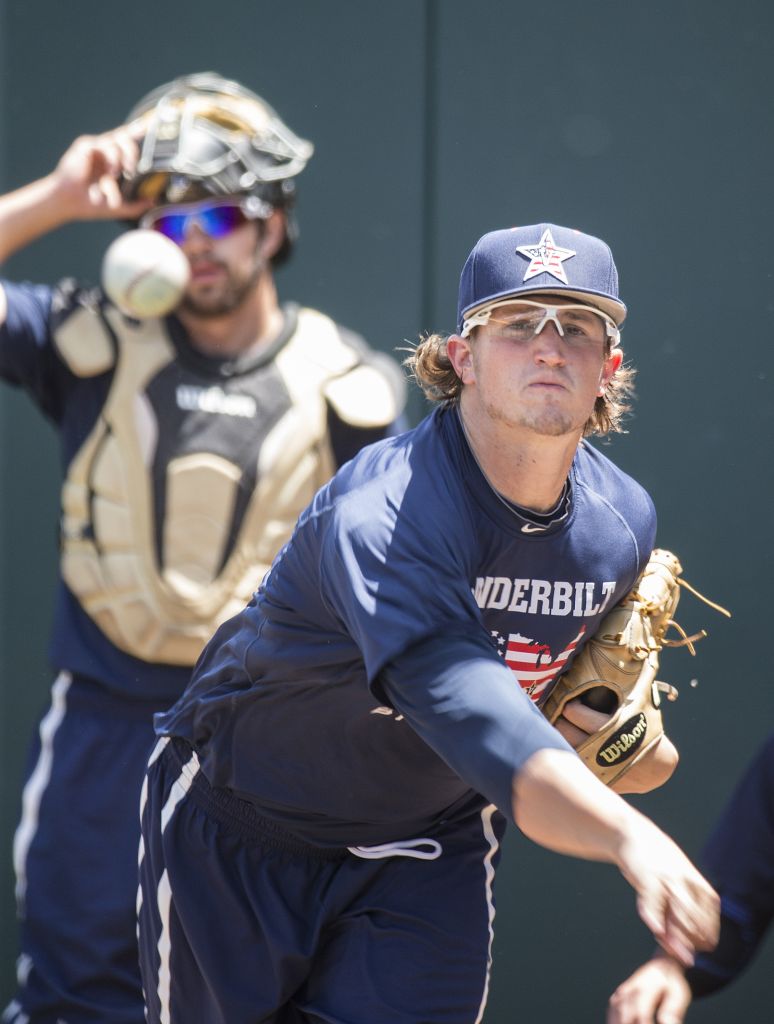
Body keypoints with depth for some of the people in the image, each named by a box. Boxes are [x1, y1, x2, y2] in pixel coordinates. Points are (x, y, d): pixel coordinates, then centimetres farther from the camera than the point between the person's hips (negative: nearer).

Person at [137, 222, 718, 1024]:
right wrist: (632, 838, -64)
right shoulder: (378, 516, -34)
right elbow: (468, 707, -50)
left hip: (427, 852, 4)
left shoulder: (623, 522, -12)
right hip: (241, 831, -4)